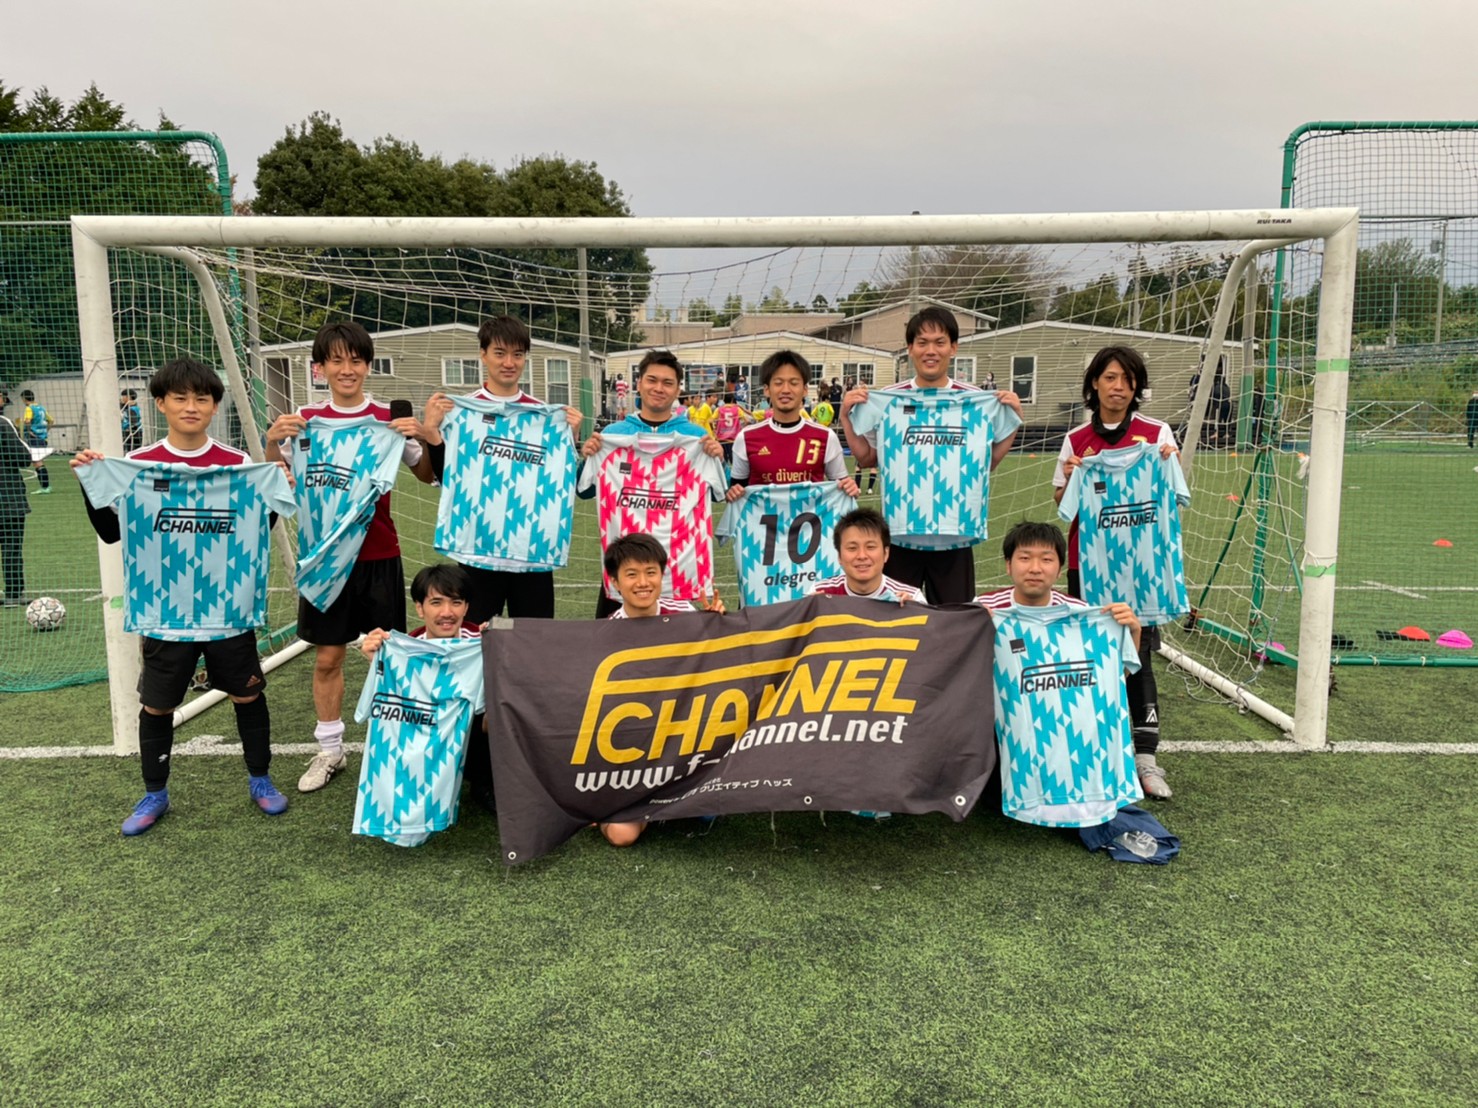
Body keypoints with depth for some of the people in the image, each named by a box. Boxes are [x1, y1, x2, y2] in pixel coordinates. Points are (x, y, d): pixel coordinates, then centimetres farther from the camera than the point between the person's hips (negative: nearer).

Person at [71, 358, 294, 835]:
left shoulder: (240, 465, -3)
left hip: (228, 605, 0)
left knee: (248, 693, 10)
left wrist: (281, 489, -8)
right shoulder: (136, 466, -2)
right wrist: (91, 484, -7)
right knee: (156, 704, 11)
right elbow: (110, 533, 4)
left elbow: (259, 530, 6)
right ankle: (154, 794, 31)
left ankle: (259, 779, 29)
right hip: (165, 611, 0)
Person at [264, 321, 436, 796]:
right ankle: (329, 750, 21)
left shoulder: (388, 418, 0)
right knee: (327, 657, 7)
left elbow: (427, 475, 3)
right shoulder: (306, 419, 1)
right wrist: (272, 441, -19)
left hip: (379, 555, 0)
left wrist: (422, 438, -16)